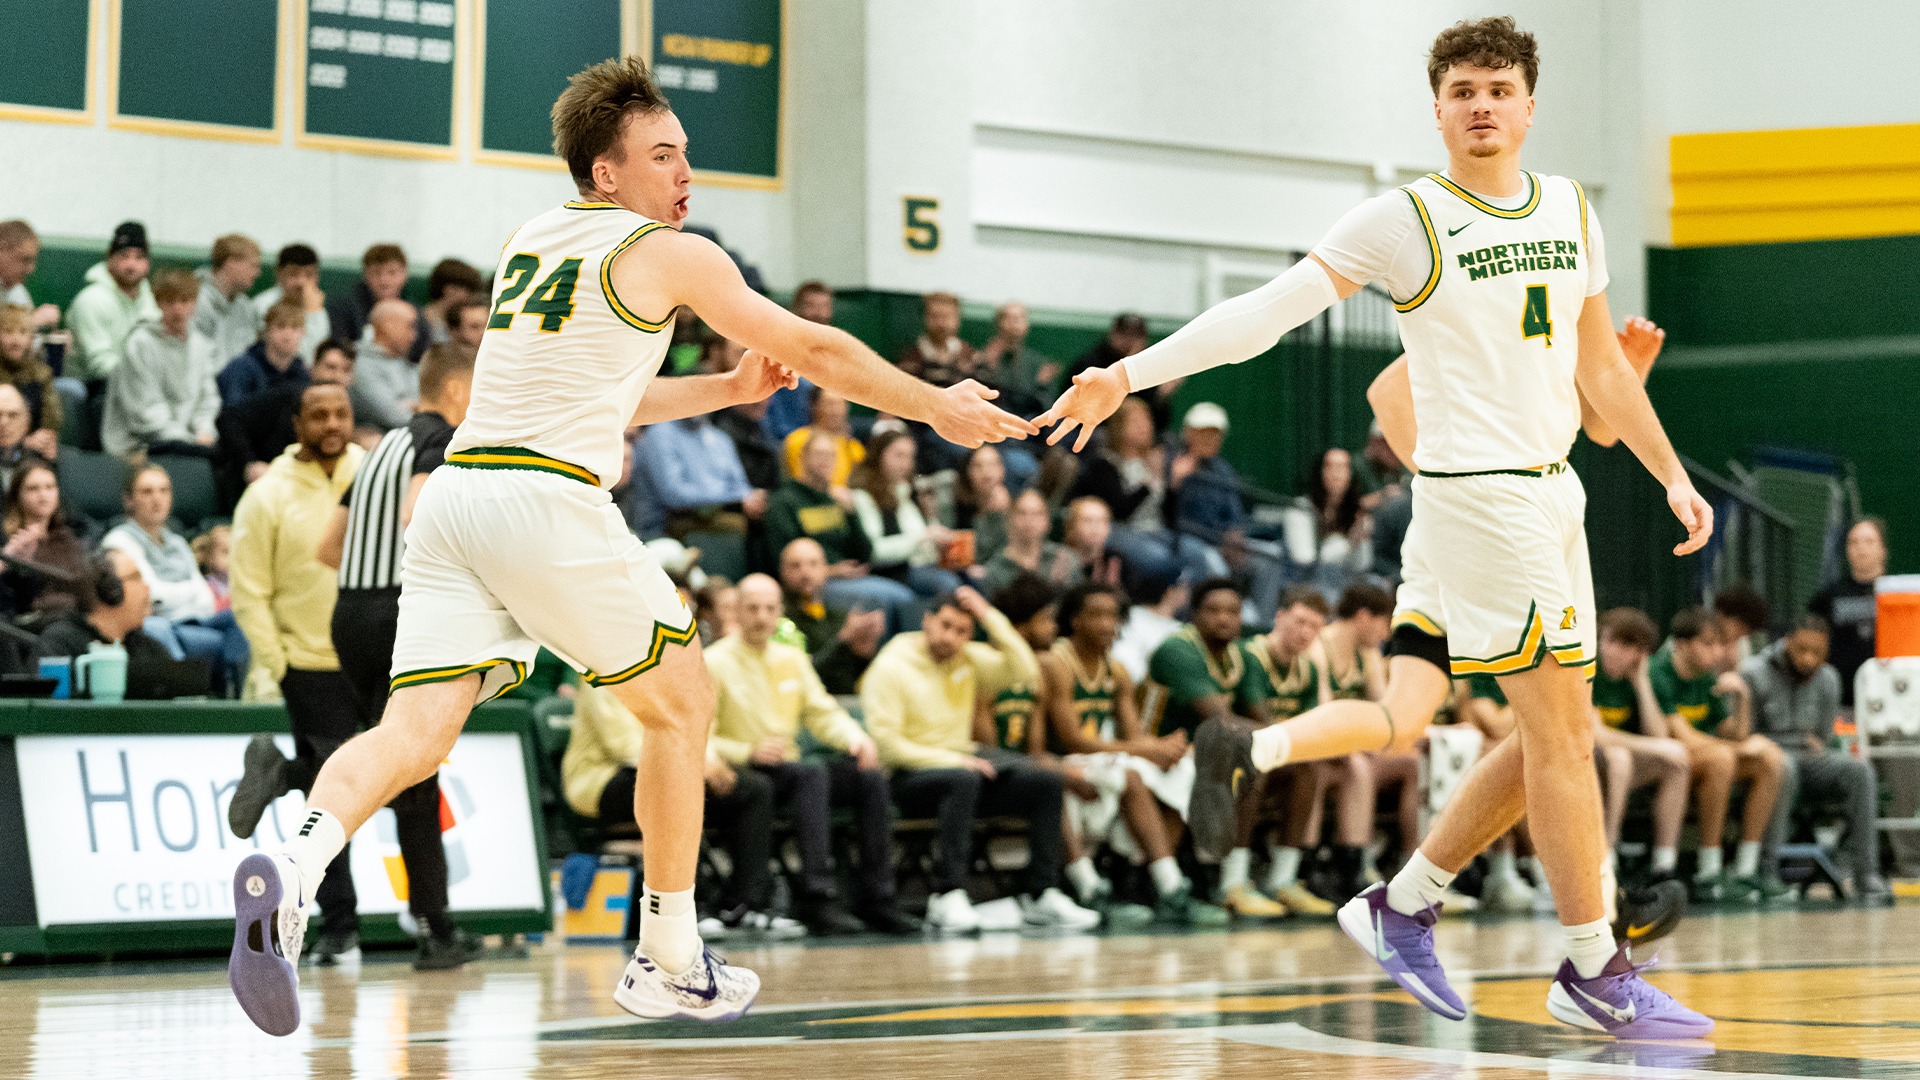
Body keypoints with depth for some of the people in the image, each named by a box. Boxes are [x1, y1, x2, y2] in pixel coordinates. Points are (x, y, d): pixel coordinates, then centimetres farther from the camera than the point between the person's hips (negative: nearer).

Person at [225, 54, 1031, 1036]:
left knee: (414, 734, -4)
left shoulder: (528, 242, 25)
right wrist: (938, 408, 22)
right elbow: (816, 350, 11)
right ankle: (670, 965, 18)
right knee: (680, 704, 14)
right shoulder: (669, 254, 4)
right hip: (550, 501, -6)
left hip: (454, 491, 6)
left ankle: (295, 865, -35)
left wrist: (727, 389, 37)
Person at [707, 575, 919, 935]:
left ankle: (877, 899, -17)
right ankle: (818, 898, -43)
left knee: (871, 777, -15)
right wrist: (748, 752, -23)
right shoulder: (714, 664, -4)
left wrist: (857, 737, -3)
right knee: (812, 771, -35)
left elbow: (822, 713, 18)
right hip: (744, 776, -7)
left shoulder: (792, 658, 18)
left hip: (790, 770, 7)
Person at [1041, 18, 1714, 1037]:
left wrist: (1672, 475, 17)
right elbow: (1266, 310, -12)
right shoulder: (1405, 220, -7)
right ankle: (1595, 972, -2)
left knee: (1555, 737, 9)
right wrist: (1131, 372, -21)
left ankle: (1402, 905, 21)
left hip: (1554, 493, 7)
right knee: (1560, 728, -9)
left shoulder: (1571, 211, 12)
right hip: (1476, 491, -7)